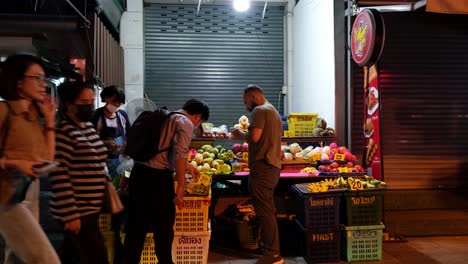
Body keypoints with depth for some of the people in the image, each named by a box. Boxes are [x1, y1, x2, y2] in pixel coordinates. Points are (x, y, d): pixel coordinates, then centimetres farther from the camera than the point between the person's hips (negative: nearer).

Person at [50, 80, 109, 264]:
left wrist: (107, 183, 17)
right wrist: (70, 214, -20)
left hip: (91, 208, 8)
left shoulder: (88, 127, 10)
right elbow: (59, 178, -20)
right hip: (77, 211, -8)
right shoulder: (62, 132, -16)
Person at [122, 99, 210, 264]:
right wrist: (181, 186, -16)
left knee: (136, 225, 16)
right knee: (163, 226, 8)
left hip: (138, 171, 8)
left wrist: (186, 165, 41)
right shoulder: (185, 122, -4)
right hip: (158, 176, -8)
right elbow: (179, 154, -19)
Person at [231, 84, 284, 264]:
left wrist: (239, 134, -2)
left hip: (262, 167, -10)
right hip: (273, 166, 10)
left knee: (264, 212, -8)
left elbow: (254, 136, -21)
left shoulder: (259, 110, -8)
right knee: (268, 211, 15)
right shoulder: (274, 111, 22)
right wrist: (243, 137, 20)